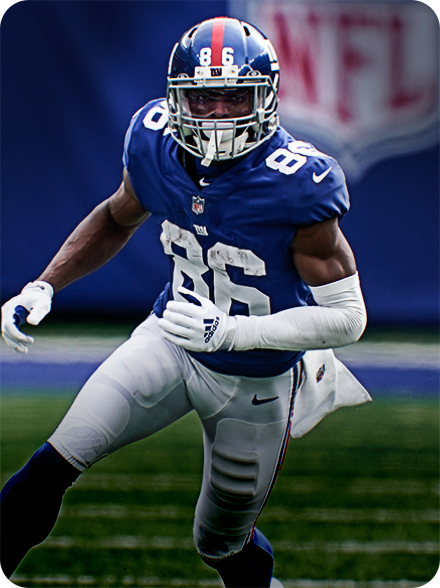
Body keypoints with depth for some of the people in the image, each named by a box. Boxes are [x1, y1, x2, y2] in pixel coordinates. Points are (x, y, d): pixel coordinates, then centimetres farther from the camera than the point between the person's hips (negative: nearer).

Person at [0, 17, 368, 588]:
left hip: (256, 381, -3)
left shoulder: (296, 184, -29)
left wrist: (228, 330, -34)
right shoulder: (156, 143, -14)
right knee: (53, 465, -16)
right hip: (171, 341, 3)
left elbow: (348, 317, -24)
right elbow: (116, 220, 10)